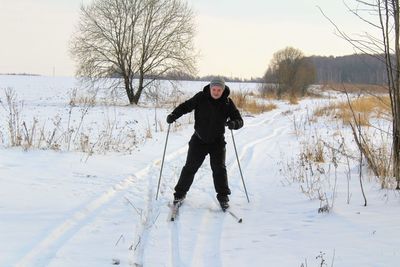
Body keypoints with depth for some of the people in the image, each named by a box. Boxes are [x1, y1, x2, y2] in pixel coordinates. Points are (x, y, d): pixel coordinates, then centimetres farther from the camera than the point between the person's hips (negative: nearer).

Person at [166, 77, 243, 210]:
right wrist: (173, 115, -19)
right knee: (190, 167, 3)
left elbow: (239, 120, -11)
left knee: (219, 168, -3)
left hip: (217, 141, 0)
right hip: (199, 140, 0)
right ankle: (180, 193, 16)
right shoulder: (201, 98, -12)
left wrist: (234, 123, -35)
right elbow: (186, 106, -3)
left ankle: (223, 196, 10)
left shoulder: (227, 103, -11)